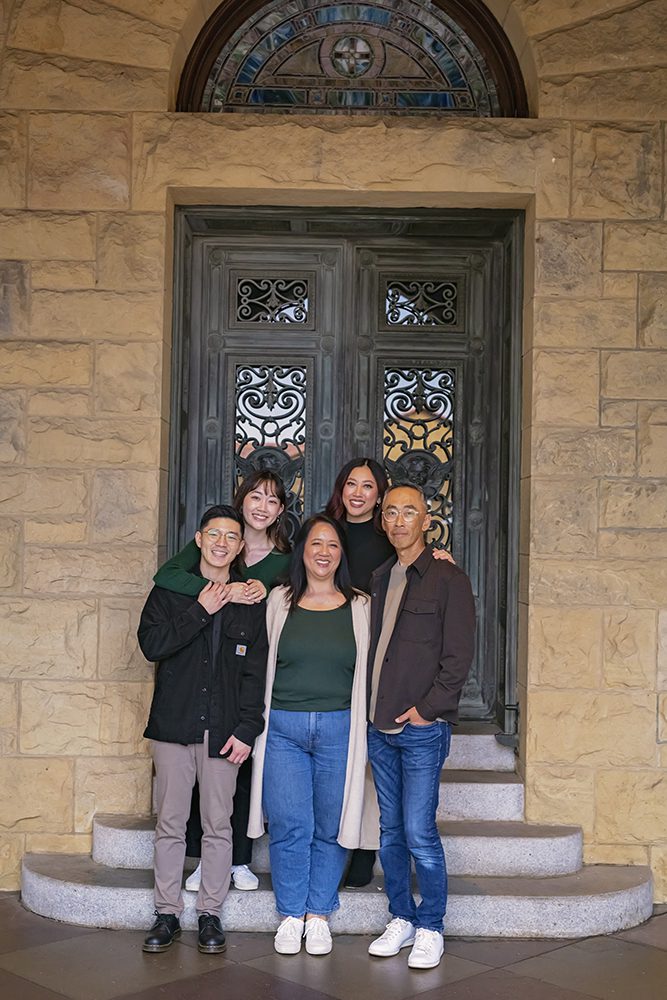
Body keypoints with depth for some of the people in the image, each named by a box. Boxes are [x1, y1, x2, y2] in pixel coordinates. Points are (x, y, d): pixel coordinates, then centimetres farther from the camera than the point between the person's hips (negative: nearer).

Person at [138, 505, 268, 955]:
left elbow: (256, 672, 2)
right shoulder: (170, 590, 7)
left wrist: (247, 728, -7)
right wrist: (201, 611, -11)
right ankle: (168, 913, 16)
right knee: (171, 823, 5)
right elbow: (151, 644, -8)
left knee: (218, 825, 5)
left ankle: (210, 914, 16)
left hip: (224, 729, 0)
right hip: (174, 724, 0)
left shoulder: (251, 601, 6)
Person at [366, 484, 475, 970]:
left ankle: (431, 929, 9)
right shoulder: (379, 579, 14)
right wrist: (370, 707, 6)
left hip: (422, 726, -6)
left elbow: (459, 655, -8)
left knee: (419, 833, -5)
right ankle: (401, 918, 23)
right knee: (391, 830, 11)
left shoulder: (449, 578, -4)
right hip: (379, 726, 6)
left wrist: (427, 709, -13)